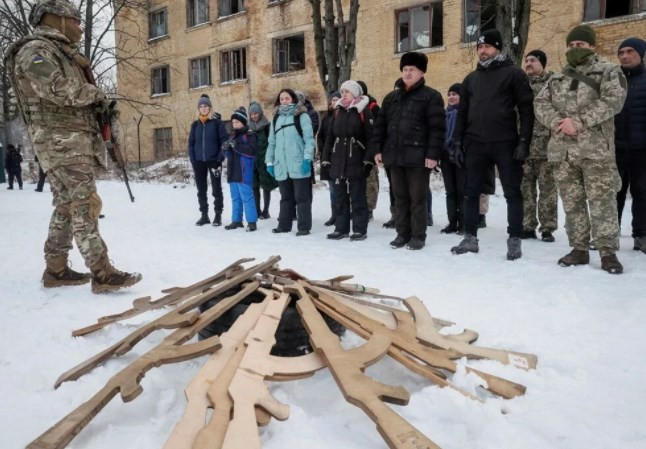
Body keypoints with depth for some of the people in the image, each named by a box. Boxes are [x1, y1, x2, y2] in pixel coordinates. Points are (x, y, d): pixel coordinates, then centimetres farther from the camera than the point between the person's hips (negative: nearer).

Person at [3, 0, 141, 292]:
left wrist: (100, 106, 7)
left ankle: (55, 270, 18)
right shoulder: (36, 49, -6)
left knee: (67, 206, 11)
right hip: (59, 141, -10)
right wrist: (95, 93, -9)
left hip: (77, 139, 10)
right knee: (85, 204, -15)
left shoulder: (64, 54, 25)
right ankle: (102, 274, -16)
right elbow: (57, 88, -23)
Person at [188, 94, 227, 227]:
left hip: (213, 161, -4)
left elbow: (224, 142, -5)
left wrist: (219, 159, -13)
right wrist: (192, 160, -1)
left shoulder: (218, 123, -2)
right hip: (199, 162, 4)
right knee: (201, 190, 8)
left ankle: (218, 215, 10)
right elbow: (191, 143, 10)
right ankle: (204, 215, 17)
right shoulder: (195, 125, 9)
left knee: (216, 189, 1)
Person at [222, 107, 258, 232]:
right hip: (233, 172, 8)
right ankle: (236, 220, 22)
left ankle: (251, 221, -2)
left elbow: (251, 151, -19)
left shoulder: (250, 135, -6)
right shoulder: (233, 136, 17)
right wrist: (226, 149, -4)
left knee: (246, 197, -7)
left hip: (244, 173, -8)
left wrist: (236, 145, -24)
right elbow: (229, 155, 18)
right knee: (235, 197, 13)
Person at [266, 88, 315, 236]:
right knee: (286, 197, 13)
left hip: (298, 164, -5)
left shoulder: (302, 116, 1)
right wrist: (269, 162, 11)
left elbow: (309, 139, -7)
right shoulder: (276, 119, 18)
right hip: (281, 166, 5)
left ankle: (304, 226, 4)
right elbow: (272, 143, 18)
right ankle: (284, 225, 21)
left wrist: (307, 158, -16)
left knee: (302, 197, 0)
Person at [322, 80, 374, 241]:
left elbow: (370, 137, -9)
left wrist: (368, 160, -16)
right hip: (338, 161, 6)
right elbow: (330, 136, 14)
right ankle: (341, 228, 19)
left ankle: (360, 229, 8)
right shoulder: (337, 111, 14)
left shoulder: (364, 112, -3)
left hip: (356, 161, -6)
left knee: (357, 196, 1)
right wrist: (326, 158, 9)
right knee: (339, 196, 10)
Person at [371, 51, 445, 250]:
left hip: (418, 157, -5)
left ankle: (418, 236, 11)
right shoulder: (391, 97, 17)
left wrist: (433, 154, -16)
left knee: (417, 198, 1)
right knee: (400, 197, 11)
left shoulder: (431, 96, -1)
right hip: (395, 155, 6)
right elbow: (380, 125, 17)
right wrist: (377, 149, 8)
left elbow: (437, 128, -9)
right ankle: (402, 234, 20)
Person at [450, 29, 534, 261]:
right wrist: (458, 143, 8)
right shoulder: (471, 78, 16)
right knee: (471, 193, 6)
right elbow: (462, 113, 16)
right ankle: (470, 238, 16)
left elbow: (526, 109, -4)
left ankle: (514, 241, 10)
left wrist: (524, 142, -12)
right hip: (475, 144, 4)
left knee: (512, 193, 2)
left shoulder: (513, 73, 2)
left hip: (505, 144, -4)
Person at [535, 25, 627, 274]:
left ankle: (608, 252, 4)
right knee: (572, 202, 7)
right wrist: (558, 122, -11)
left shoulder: (609, 71, 5)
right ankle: (579, 249, 17)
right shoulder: (557, 78, 19)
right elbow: (541, 104, 8)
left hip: (596, 149, -4)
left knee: (602, 202, -5)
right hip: (564, 150, 5)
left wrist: (578, 121, -17)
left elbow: (612, 101, -11)